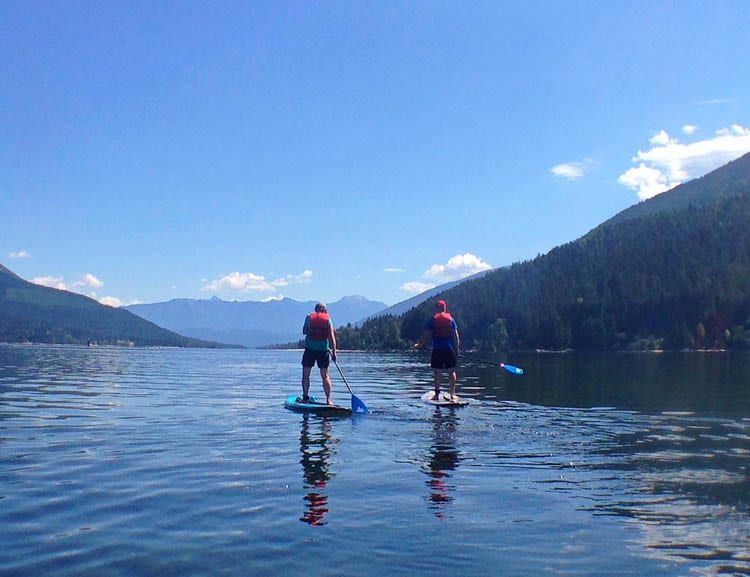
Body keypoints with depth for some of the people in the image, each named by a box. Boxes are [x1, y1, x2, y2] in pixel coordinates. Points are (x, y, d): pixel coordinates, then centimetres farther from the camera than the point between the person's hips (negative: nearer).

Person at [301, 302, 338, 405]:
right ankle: (328, 399, 4)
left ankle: (305, 397, 11)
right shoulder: (328, 319, 5)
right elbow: (332, 337, -2)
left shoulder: (309, 317, 5)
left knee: (306, 374, 11)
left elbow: (304, 331, 10)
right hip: (323, 349, 1)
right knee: (325, 375, 7)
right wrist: (334, 352, -2)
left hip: (310, 348, -1)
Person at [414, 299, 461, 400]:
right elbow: (456, 335, 2)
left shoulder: (432, 320, 0)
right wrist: (457, 349, 6)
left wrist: (418, 344, 8)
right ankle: (453, 393, 5)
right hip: (449, 349, 1)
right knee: (451, 371, 8)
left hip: (437, 350, -1)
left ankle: (437, 394, 4)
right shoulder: (451, 319, 5)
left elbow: (426, 335, -3)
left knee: (437, 372, 4)